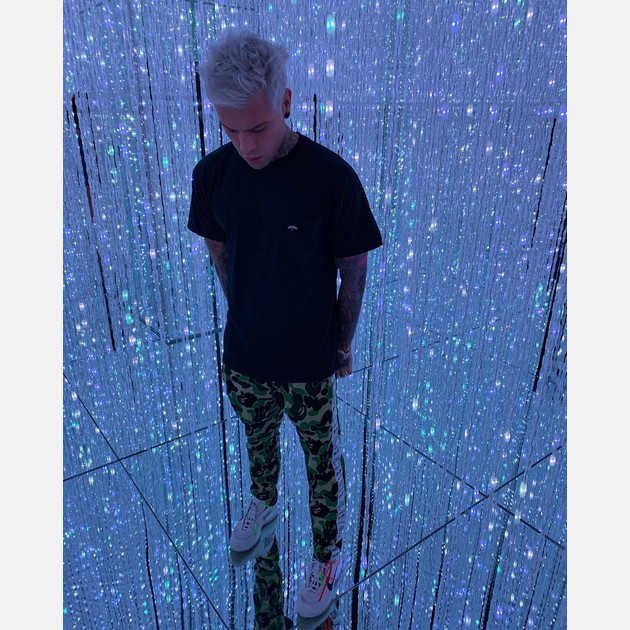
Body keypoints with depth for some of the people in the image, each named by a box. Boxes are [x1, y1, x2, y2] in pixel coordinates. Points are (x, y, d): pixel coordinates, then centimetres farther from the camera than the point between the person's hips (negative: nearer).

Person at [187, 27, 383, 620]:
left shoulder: (332, 177, -21)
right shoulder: (212, 174, -10)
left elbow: (354, 270, -10)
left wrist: (343, 343, -1)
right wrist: (249, 320, 10)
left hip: (310, 366, -3)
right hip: (243, 357, 4)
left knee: (323, 463, 17)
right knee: (258, 440, 29)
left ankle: (328, 556, 43)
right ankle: (263, 502, 61)